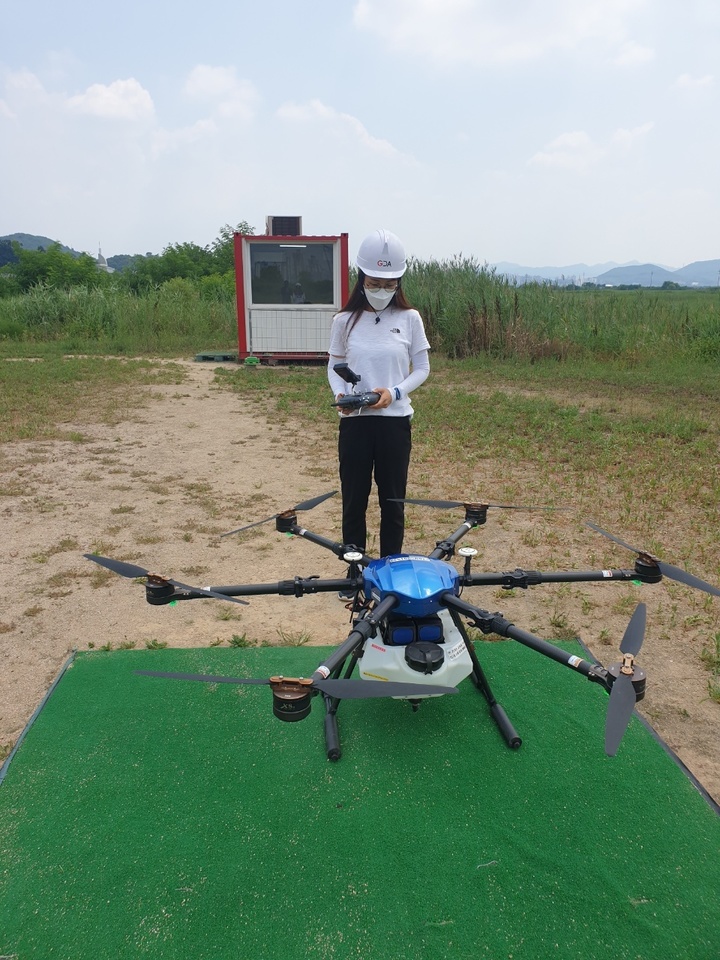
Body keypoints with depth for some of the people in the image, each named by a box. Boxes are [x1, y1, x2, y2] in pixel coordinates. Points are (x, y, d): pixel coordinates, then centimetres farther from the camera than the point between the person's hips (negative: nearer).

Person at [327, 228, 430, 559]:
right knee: (354, 501, 7)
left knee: (392, 501, 8)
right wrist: (340, 395, -14)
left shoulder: (409, 319, -1)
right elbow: (334, 367, 7)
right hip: (355, 421, 1)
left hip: (395, 421, 0)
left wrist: (394, 392, -14)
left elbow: (422, 368, 3)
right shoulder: (345, 320, 1)